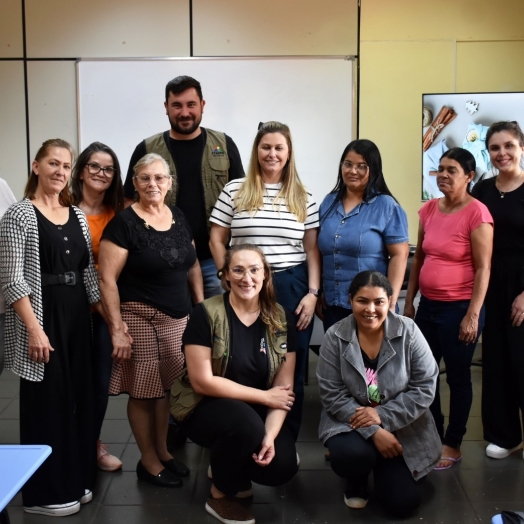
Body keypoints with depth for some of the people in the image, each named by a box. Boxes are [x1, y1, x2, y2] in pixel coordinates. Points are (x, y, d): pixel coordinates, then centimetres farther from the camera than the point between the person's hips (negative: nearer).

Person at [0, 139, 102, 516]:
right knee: (47, 401, 0)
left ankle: (75, 479, 28)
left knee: (79, 396, 12)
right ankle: (44, 493, 15)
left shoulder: (78, 217, 11)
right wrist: (34, 329, -19)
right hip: (41, 317, -6)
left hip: (77, 315, 7)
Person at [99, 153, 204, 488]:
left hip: (179, 318, 6)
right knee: (144, 390, 4)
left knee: (168, 386, 11)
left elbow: (193, 265, 17)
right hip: (140, 318, -5)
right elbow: (107, 280, -12)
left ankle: (163, 452, 29)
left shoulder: (179, 217, 9)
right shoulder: (124, 223, -10)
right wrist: (117, 328, -15)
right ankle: (148, 461, 20)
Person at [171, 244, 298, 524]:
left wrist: (270, 434, -21)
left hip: (257, 412, 4)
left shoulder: (281, 320, -3)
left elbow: (284, 387, -5)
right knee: (247, 424, -35)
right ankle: (220, 496, -5)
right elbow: (202, 382, -19)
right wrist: (264, 396, -17)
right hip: (206, 406, -4)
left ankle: (226, 465, 15)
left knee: (283, 466, -20)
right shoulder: (206, 314, -15)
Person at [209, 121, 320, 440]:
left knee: (291, 370, 7)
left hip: (292, 289, 1)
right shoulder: (235, 191, 3)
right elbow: (217, 240, 4)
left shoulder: (303, 197, 6)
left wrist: (312, 293, -3)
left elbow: (312, 248, 5)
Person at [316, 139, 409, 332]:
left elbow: (399, 255, -9)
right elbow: (321, 252, 13)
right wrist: (318, 294, 11)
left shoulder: (386, 206, -6)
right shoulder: (329, 203, 9)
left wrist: (390, 302, -14)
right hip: (332, 305, 5)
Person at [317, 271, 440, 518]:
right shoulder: (334, 337, -12)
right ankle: (356, 482, 7)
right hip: (350, 423, -1)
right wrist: (373, 432, -23)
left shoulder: (408, 331, -12)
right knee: (352, 455, -34)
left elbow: (425, 387, -12)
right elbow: (333, 395, -13)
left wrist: (382, 416, -21)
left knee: (402, 503, -8)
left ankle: (383, 469, 29)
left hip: (403, 428, 1)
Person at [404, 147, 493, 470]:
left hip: (459, 307, -6)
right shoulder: (429, 209, 5)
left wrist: (473, 315, -17)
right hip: (429, 305, 7)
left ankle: (453, 445, 22)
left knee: (457, 377, 7)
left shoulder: (477, 213, -13)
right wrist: (409, 302, 12)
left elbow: (483, 268, -14)